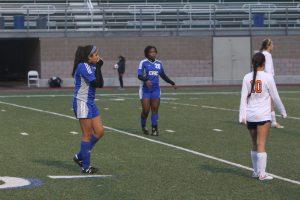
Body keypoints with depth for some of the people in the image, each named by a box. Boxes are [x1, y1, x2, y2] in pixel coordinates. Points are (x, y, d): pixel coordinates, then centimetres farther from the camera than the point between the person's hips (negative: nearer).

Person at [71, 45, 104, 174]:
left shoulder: (91, 66, 12)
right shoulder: (83, 66, -16)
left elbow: (100, 84, 12)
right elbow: (96, 83, -21)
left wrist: (98, 68, 3)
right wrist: (98, 67, -13)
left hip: (90, 103, 9)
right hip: (82, 103, -9)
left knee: (99, 132, 8)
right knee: (88, 134, -4)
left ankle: (80, 157, 21)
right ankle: (85, 167, 5)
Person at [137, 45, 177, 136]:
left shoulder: (159, 63, 10)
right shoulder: (143, 63, -4)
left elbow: (163, 76, 22)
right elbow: (139, 75, -12)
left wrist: (172, 83, 20)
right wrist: (146, 80, -31)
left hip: (156, 89, 3)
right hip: (145, 89, -3)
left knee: (155, 109, -3)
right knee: (146, 110, -5)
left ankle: (154, 129, 2)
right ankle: (143, 127, 18)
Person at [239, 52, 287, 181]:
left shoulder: (247, 77, 1)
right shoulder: (267, 77, -7)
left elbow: (243, 98, -1)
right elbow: (275, 97, -2)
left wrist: (242, 116, 0)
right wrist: (283, 112, 11)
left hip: (250, 116, 4)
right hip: (263, 116, -4)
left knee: (255, 144, 16)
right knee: (261, 145, -3)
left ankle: (256, 171, 23)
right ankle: (262, 174, -3)